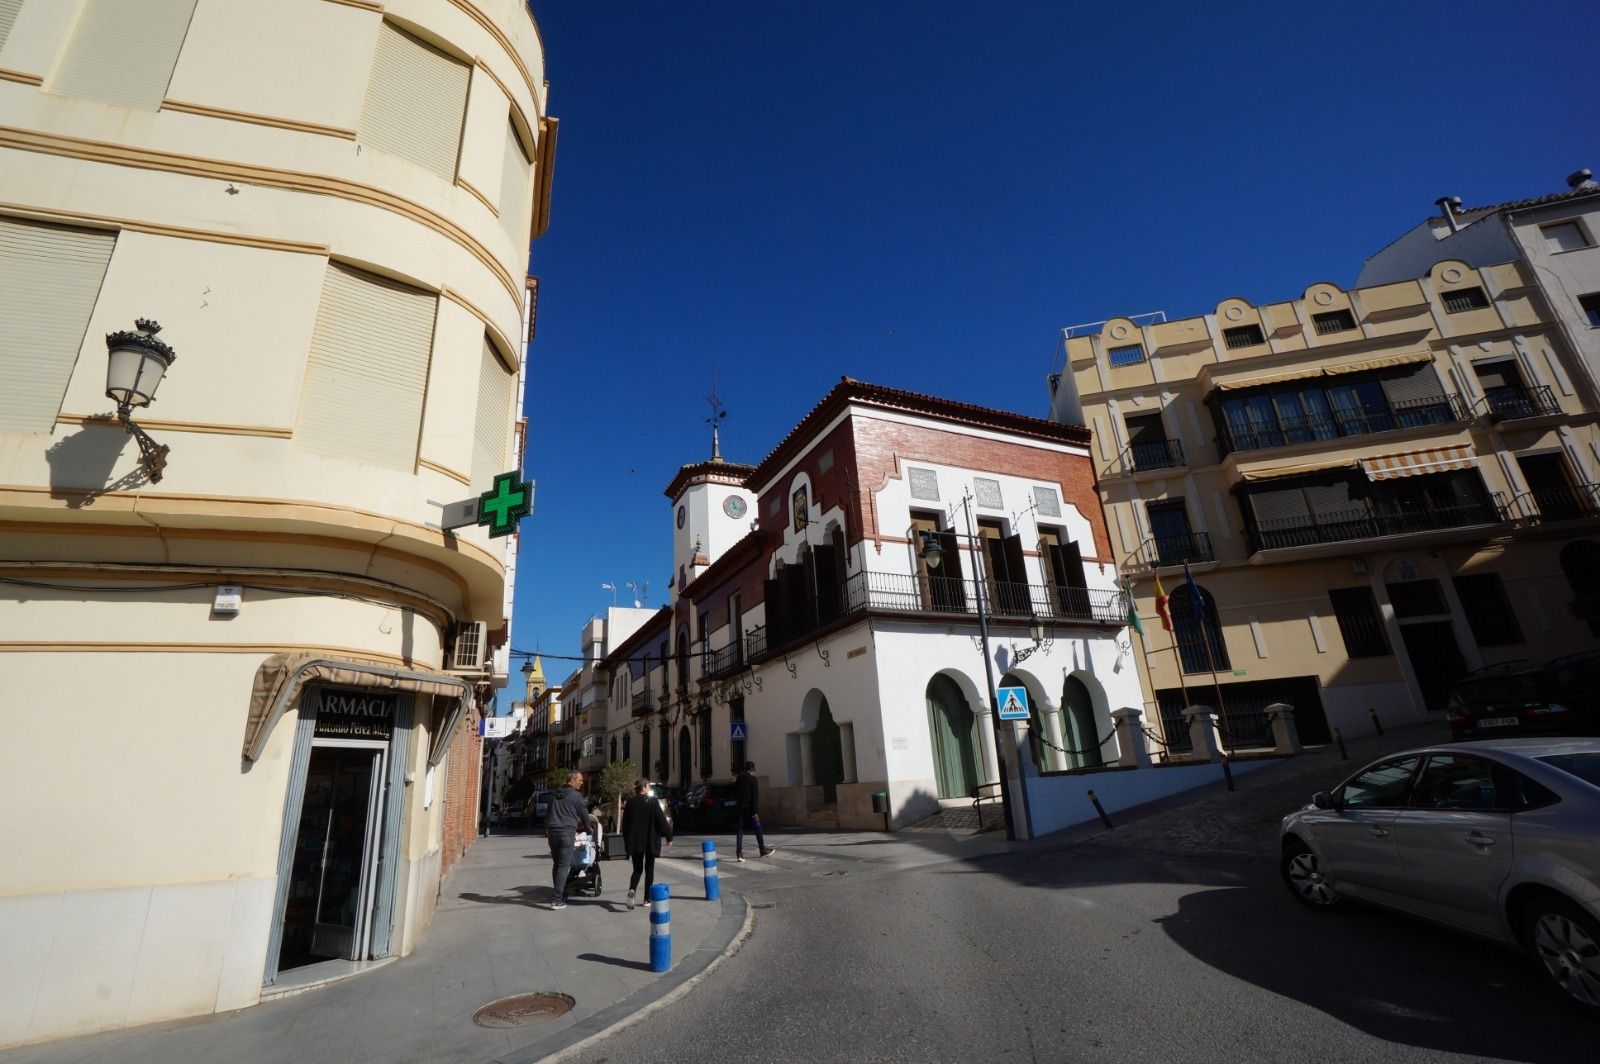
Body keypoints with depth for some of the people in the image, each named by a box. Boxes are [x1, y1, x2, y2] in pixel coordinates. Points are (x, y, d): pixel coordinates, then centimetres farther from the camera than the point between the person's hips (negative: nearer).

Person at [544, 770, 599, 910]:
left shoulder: (555, 795, 17)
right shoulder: (576, 796, -3)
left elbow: (548, 814, 22)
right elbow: (584, 814, 4)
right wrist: (588, 828, 21)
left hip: (552, 831, 7)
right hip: (566, 832, -7)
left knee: (556, 864, 15)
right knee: (564, 865, -5)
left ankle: (559, 894, 19)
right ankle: (557, 899, -10)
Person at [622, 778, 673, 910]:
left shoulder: (629, 803, 0)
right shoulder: (653, 802, -12)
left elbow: (625, 824, 6)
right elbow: (662, 821, -10)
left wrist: (626, 840, 17)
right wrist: (669, 836, 1)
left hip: (635, 842, 3)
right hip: (651, 841, -3)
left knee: (637, 869, 10)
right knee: (649, 869, 10)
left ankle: (632, 889, -17)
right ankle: (647, 898, 11)